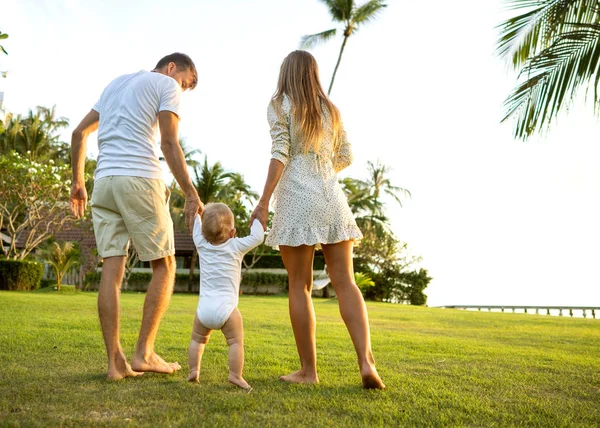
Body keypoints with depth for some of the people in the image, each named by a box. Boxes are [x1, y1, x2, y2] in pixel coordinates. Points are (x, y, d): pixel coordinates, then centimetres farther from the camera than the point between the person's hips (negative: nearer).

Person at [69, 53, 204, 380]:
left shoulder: (115, 84, 27)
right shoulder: (166, 85, 6)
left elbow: (79, 133, 24)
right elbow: (169, 143, -8)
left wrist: (77, 182, 27)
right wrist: (191, 194, -9)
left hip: (103, 181, 7)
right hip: (140, 179, -6)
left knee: (112, 269, 1)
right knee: (164, 266, 4)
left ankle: (115, 361, 1)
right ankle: (144, 353, 1)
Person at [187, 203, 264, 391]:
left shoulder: (202, 245, 10)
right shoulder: (236, 246, 0)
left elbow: (197, 230, 30)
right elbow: (257, 237, 6)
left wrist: (197, 215, 47)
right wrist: (257, 219, 22)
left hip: (204, 309, 4)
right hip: (226, 309, -4)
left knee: (197, 340, 22)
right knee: (236, 342, 3)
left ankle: (194, 371, 17)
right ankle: (236, 376, -8)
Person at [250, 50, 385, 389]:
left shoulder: (280, 105, 4)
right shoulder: (330, 109, 18)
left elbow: (280, 155, -7)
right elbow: (346, 157, 20)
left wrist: (264, 202, -8)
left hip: (296, 196, -4)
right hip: (331, 197, 4)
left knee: (300, 286, 2)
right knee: (345, 282, 2)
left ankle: (309, 370, 5)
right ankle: (366, 361, -10)